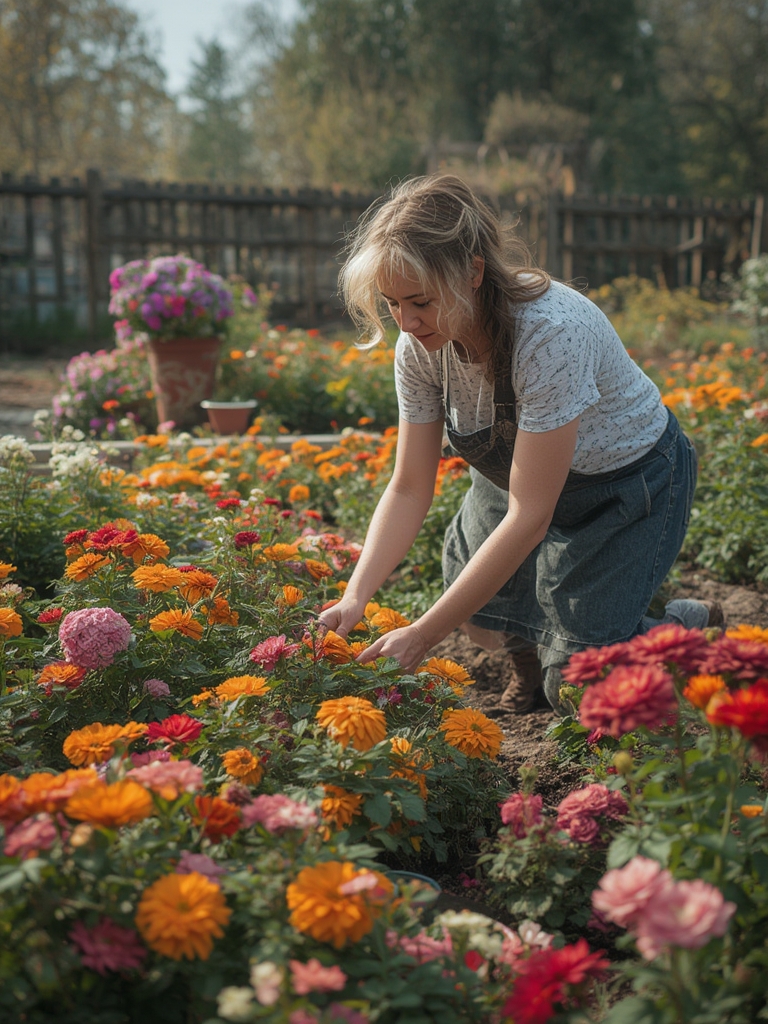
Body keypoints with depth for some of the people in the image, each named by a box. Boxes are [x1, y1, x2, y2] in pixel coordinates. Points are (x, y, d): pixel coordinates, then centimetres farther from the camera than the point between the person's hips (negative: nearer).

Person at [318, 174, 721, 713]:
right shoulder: (421, 344, -19)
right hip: (516, 473, 6)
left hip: (626, 484, -6)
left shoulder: (549, 334, -39)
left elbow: (529, 516, -37)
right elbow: (409, 489, -12)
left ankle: (690, 627, 19)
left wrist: (423, 635, -37)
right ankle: (529, 659, 29)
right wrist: (355, 599, -27)